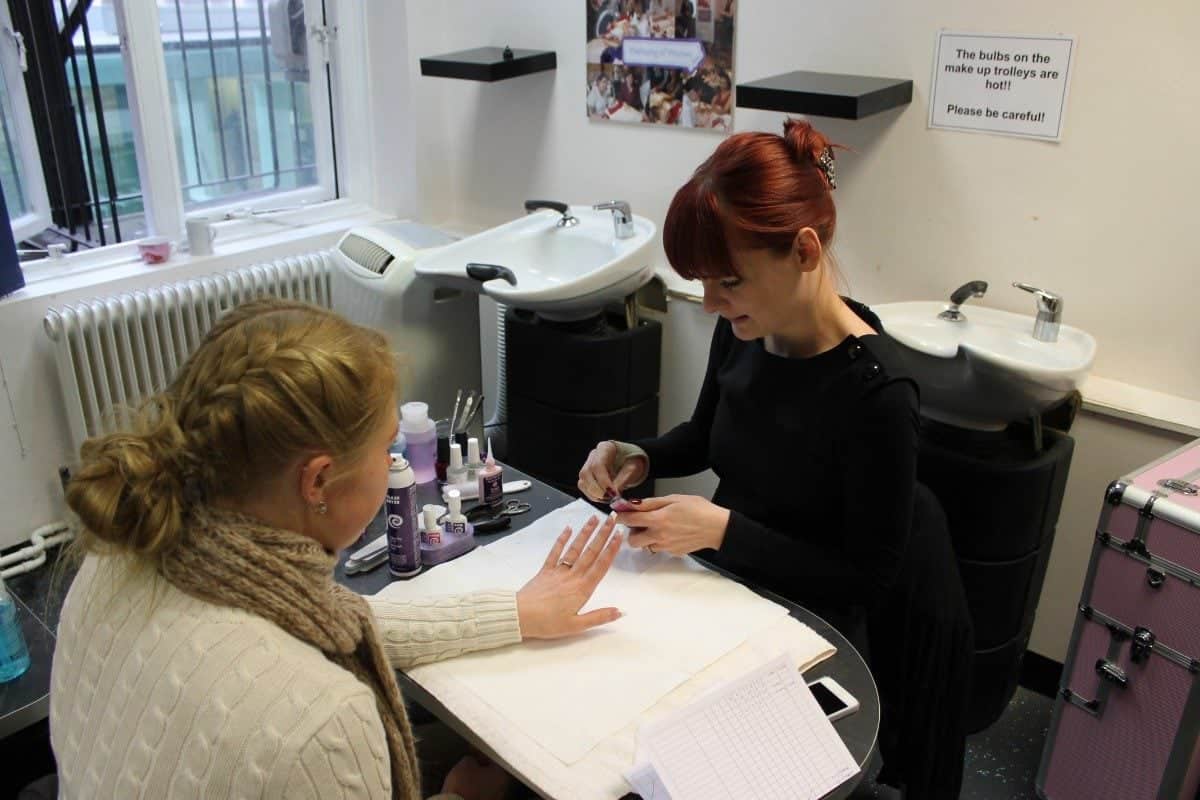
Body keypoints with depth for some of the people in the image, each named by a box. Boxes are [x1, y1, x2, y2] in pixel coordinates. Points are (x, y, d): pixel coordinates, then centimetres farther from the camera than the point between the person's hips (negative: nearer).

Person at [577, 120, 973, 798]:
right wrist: (639, 458, -8)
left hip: (814, 616, -6)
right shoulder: (742, 331, -8)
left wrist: (721, 528, -26)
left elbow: (867, 574, -18)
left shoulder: (875, 391, -26)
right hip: (728, 575, 6)